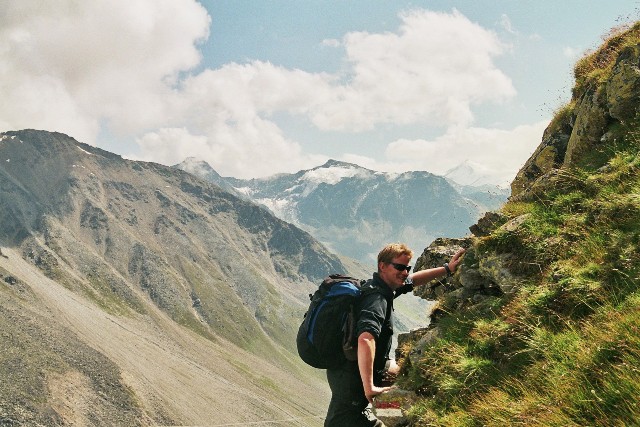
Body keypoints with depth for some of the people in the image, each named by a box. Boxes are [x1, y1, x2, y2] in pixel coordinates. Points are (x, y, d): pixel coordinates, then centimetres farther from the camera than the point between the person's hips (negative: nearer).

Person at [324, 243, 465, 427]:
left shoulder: (385, 286, 4)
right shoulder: (376, 299, -26)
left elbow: (412, 280, 25)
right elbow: (365, 340, -42)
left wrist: (447, 269, 21)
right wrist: (368, 387, -43)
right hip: (351, 375, -10)